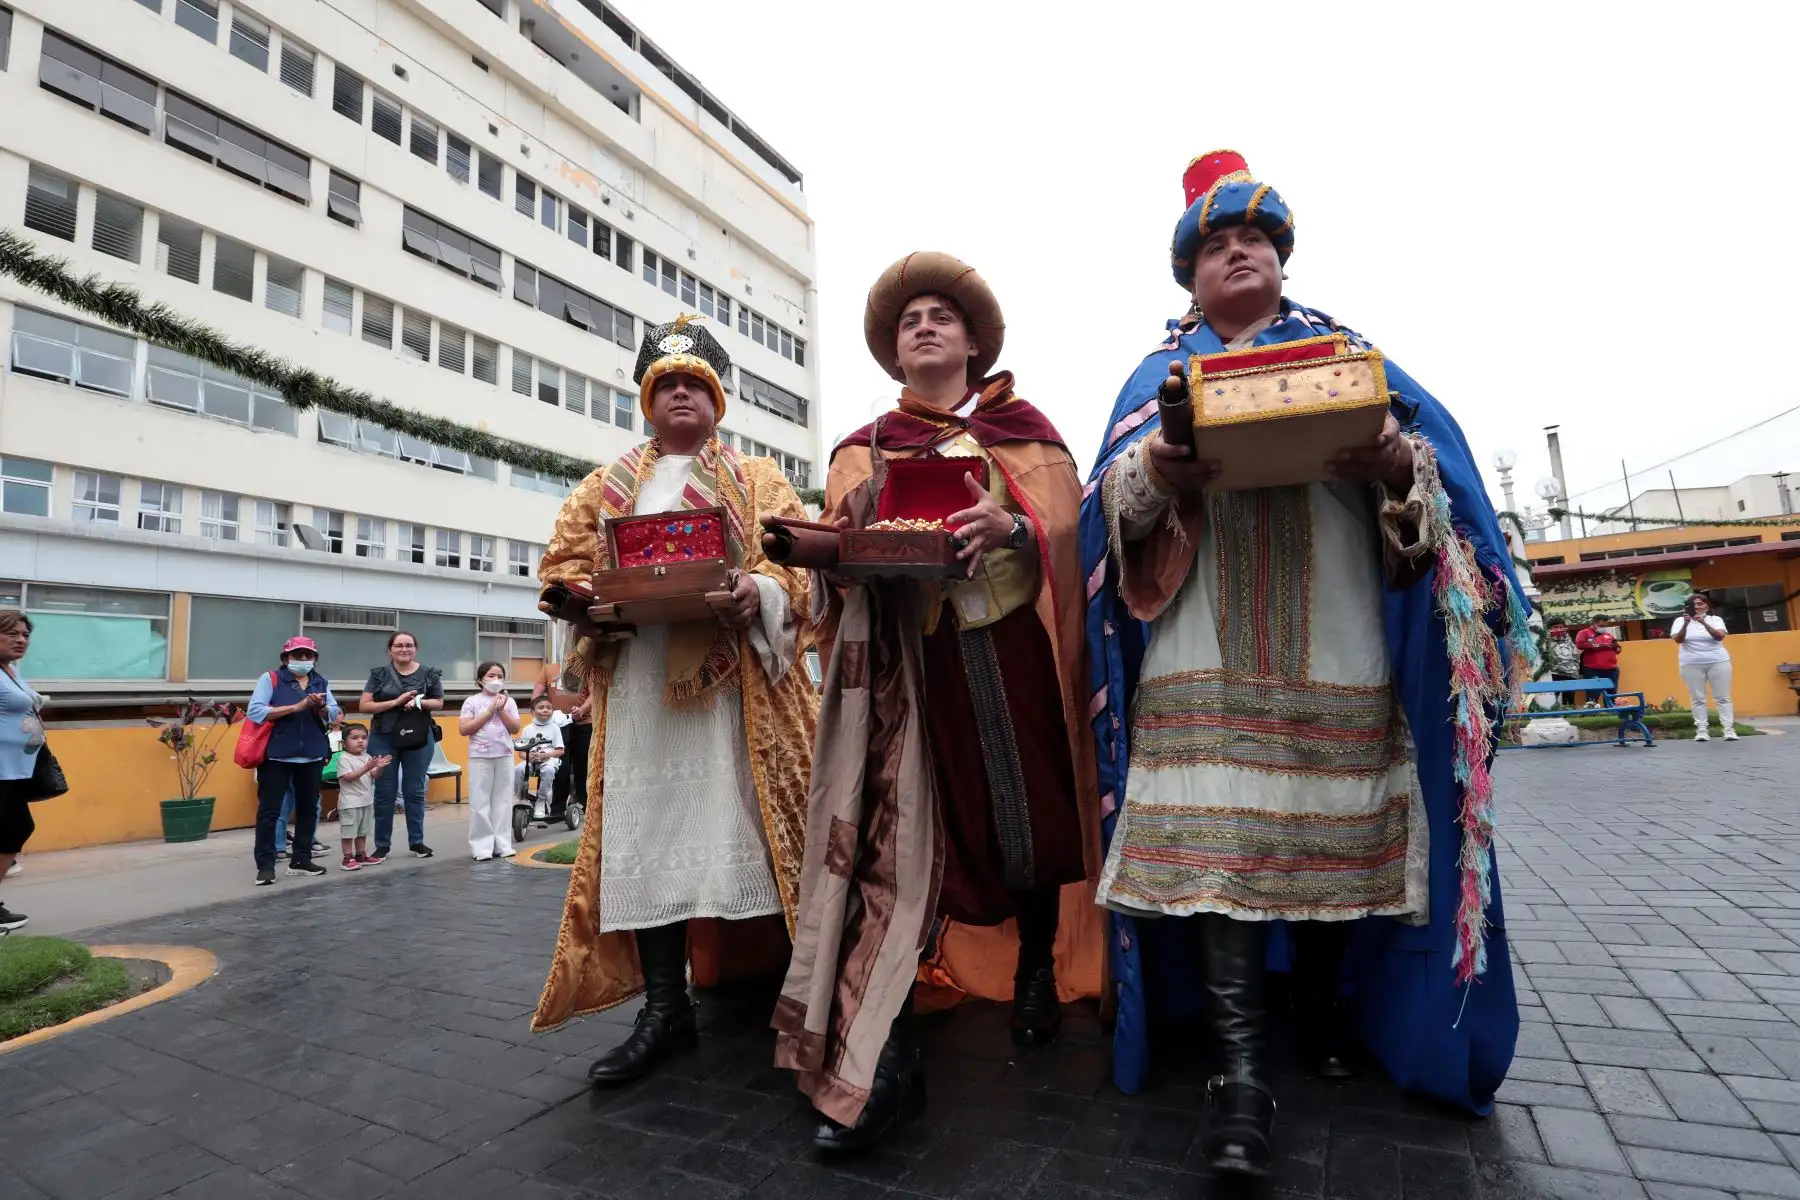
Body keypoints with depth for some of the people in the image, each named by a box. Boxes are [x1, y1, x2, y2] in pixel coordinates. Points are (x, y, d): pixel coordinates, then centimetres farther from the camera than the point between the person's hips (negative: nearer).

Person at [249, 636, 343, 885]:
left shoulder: (321, 682, 9)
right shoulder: (270, 679, -3)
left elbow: (334, 716, 3)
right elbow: (255, 711, -15)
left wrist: (320, 708, -18)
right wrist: (296, 707, -19)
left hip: (312, 757, 5)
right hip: (276, 756, -4)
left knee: (308, 808, 11)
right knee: (269, 810, 0)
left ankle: (301, 860, 21)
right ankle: (265, 865, 7)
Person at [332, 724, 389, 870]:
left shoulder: (367, 757, 8)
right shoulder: (344, 758, -10)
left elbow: (374, 776, 5)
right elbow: (347, 777, -21)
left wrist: (379, 767, -15)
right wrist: (366, 768, -29)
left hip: (367, 800, 7)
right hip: (350, 802, -7)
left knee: (362, 831, 15)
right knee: (348, 831, -2)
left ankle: (361, 855, 24)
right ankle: (348, 858, 3)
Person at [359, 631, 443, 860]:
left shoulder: (429, 674, 2)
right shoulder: (379, 674, 1)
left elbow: (439, 703, 8)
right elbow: (363, 706, -4)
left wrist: (419, 702, -13)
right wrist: (396, 702, -17)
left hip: (419, 738, 0)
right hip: (383, 739, 0)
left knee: (415, 791, 7)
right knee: (384, 792, 5)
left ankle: (416, 842, 16)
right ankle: (382, 845, 15)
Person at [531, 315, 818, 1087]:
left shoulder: (759, 480, 14)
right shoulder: (606, 488, 22)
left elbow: (804, 560, 1)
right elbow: (562, 565, 14)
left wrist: (761, 591, -20)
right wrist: (593, 603, -8)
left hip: (737, 680, -2)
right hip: (640, 684, 3)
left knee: (750, 823, -3)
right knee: (647, 832, 1)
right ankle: (665, 1008, 10)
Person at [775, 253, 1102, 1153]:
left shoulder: (1024, 427, 12)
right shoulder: (864, 449, 16)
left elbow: (1069, 526, 0)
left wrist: (1014, 528, -20)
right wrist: (850, 543, -15)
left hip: (1013, 646, 0)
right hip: (909, 655, 0)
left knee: (1030, 810, 7)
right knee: (896, 828, -7)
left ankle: (1037, 975, 34)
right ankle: (882, 1061, -2)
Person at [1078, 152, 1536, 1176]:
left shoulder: (1347, 352, 20)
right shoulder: (1160, 373, 19)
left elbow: (1435, 459, 8)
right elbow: (1115, 497, 5)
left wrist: (1399, 465, -16)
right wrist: (1154, 477, -18)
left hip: (1335, 647, 1)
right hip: (1205, 653, -1)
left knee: (1332, 828, 3)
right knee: (1213, 832, -10)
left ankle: (1331, 1004, 27)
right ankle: (1243, 1065, -2)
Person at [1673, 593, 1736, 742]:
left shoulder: (1715, 619, 4)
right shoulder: (1680, 621, 4)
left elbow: (1720, 636, -13)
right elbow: (1678, 640, -9)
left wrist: (1704, 623, -26)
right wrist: (1686, 624, -23)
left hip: (1718, 662, 0)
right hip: (1691, 664, 0)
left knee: (1723, 697, 1)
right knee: (1697, 698, 0)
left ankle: (1729, 729, 3)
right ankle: (1701, 730, 1)